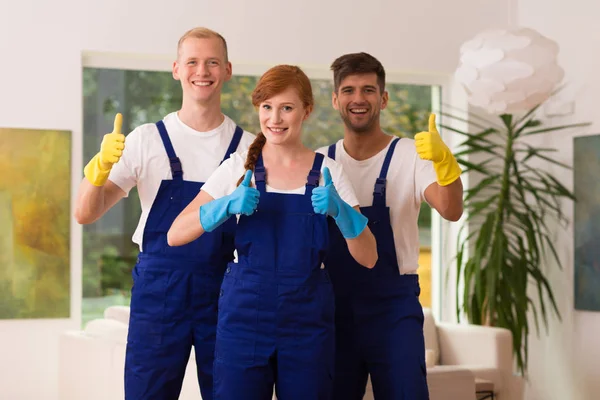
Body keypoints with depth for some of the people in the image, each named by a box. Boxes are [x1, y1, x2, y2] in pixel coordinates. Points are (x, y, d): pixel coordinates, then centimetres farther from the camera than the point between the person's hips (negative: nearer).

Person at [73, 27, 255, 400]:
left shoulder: (248, 147, 3)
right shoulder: (146, 139, 1)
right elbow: (86, 214, -3)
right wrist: (100, 165, -21)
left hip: (224, 292, 1)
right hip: (159, 290, -1)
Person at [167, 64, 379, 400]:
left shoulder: (327, 172, 3)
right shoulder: (238, 168, 2)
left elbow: (368, 258, -2)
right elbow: (176, 235, -4)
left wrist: (339, 209, -19)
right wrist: (228, 205, -19)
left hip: (308, 323, 0)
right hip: (245, 318, 0)